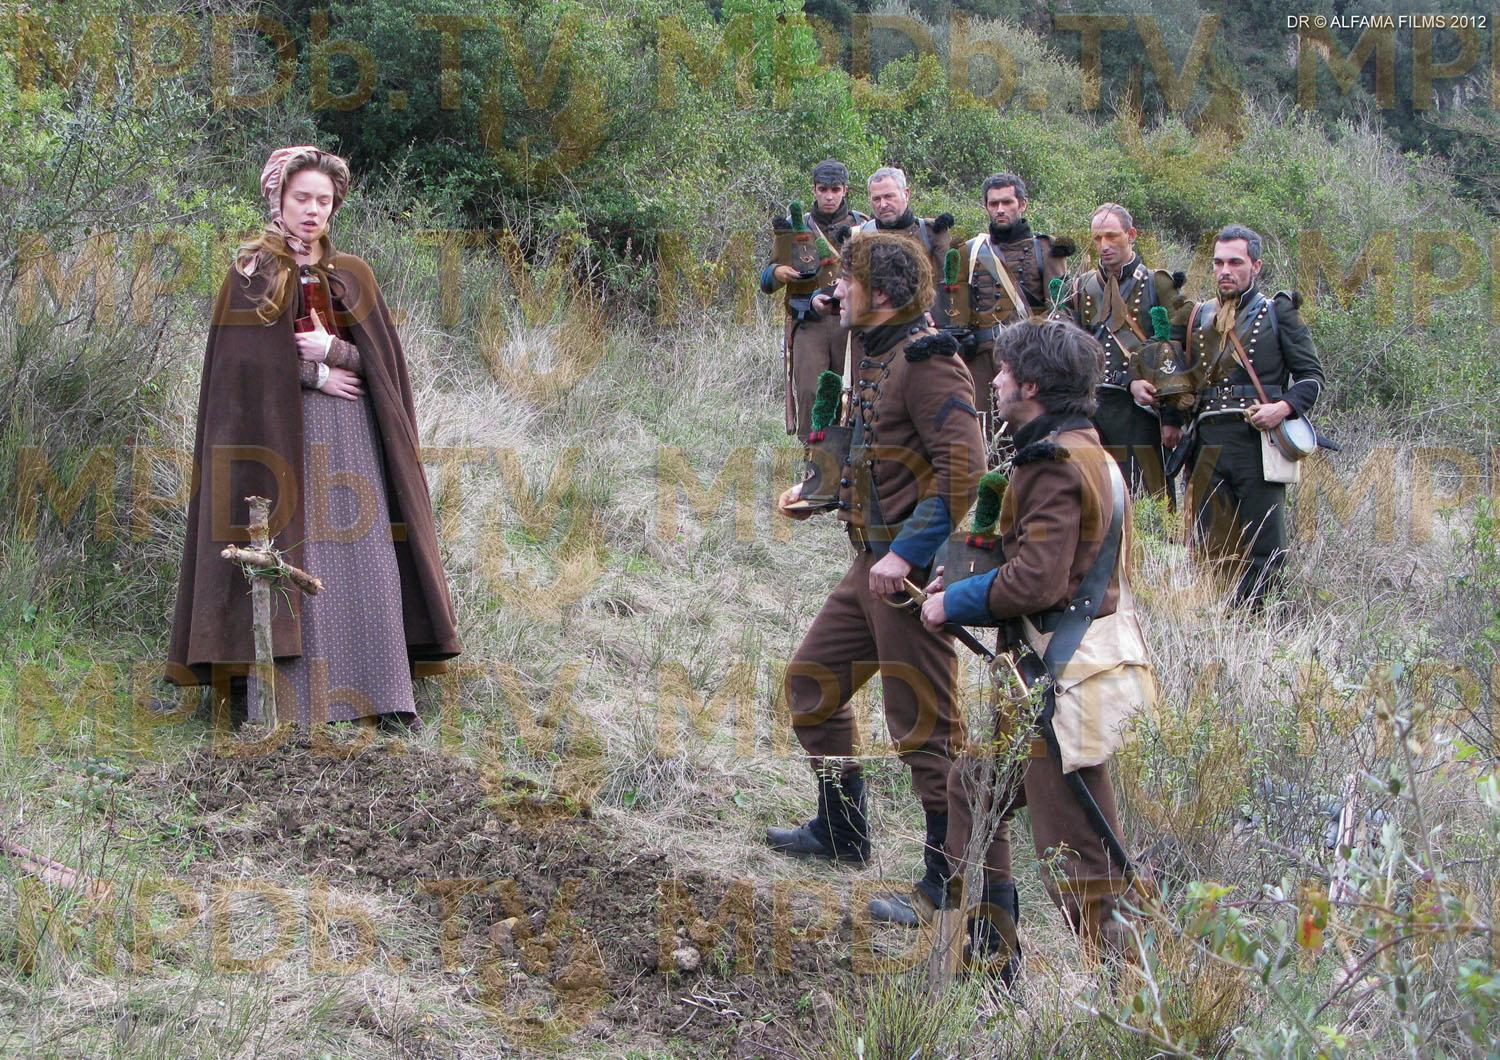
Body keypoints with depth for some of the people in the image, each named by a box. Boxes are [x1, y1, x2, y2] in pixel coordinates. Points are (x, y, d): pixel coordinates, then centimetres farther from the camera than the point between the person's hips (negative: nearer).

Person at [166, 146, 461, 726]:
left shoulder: (352, 275, 13)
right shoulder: (250, 274, 4)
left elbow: (380, 357, 7)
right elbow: (244, 359, -6)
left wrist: (335, 350, -11)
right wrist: (315, 375, -11)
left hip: (349, 437, 3)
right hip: (278, 432, -3)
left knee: (361, 556, -4)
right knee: (292, 555, -9)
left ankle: (370, 686, -3)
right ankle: (297, 696, -9)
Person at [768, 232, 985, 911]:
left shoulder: (925, 360, -17)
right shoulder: (876, 356, 13)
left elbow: (963, 468, -25)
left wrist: (907, 552, -26)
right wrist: (816, 494, 16)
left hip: (913, 571, -11)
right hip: (873, 562, 11)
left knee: (923, 724, -4)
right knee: (812, 683, 19)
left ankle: (952, 873, 7)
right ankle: (841, 833, 34)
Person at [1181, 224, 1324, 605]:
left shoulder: (1278, 311, 5)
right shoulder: (1200, 316, 18)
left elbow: (1312, 375, 3)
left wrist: (1284, 407, -14)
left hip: (1258, 441, -4)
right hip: (1209, 444, 4)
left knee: (1264, 547, -4)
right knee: (1209, 545, 4)